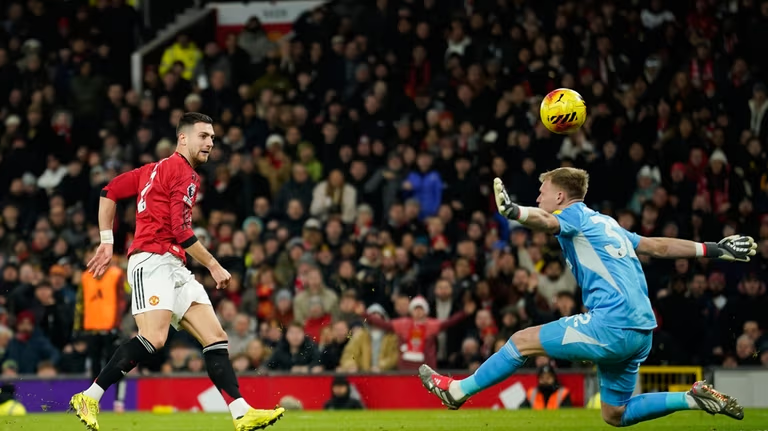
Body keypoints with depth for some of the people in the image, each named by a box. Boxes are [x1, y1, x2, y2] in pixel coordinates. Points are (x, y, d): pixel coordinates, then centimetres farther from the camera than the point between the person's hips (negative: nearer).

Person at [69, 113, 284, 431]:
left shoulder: (158, 168, 23)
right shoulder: (183, 172, -6)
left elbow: (110, 192, 22)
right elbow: (180, 231, -14)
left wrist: (107, 242, 21)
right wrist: (214, 266, -7)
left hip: (174, 268, 11)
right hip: (153, 260, -11)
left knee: (216, 338, 1)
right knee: (153, 339, -25)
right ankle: (88, 399, -19)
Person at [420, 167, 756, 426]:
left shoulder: (575, 214, -1)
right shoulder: (607, 224, 25)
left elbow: (547, 221, -25)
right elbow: (659, 247, 27)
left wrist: (513, 211, -47)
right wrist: (714, 250, 36)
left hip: (611, 326, -9)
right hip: (640, 332, 9)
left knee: (523, 341, -2)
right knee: (615, 415, 17)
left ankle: (457, 391, 7)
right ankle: (694, 399, 9)